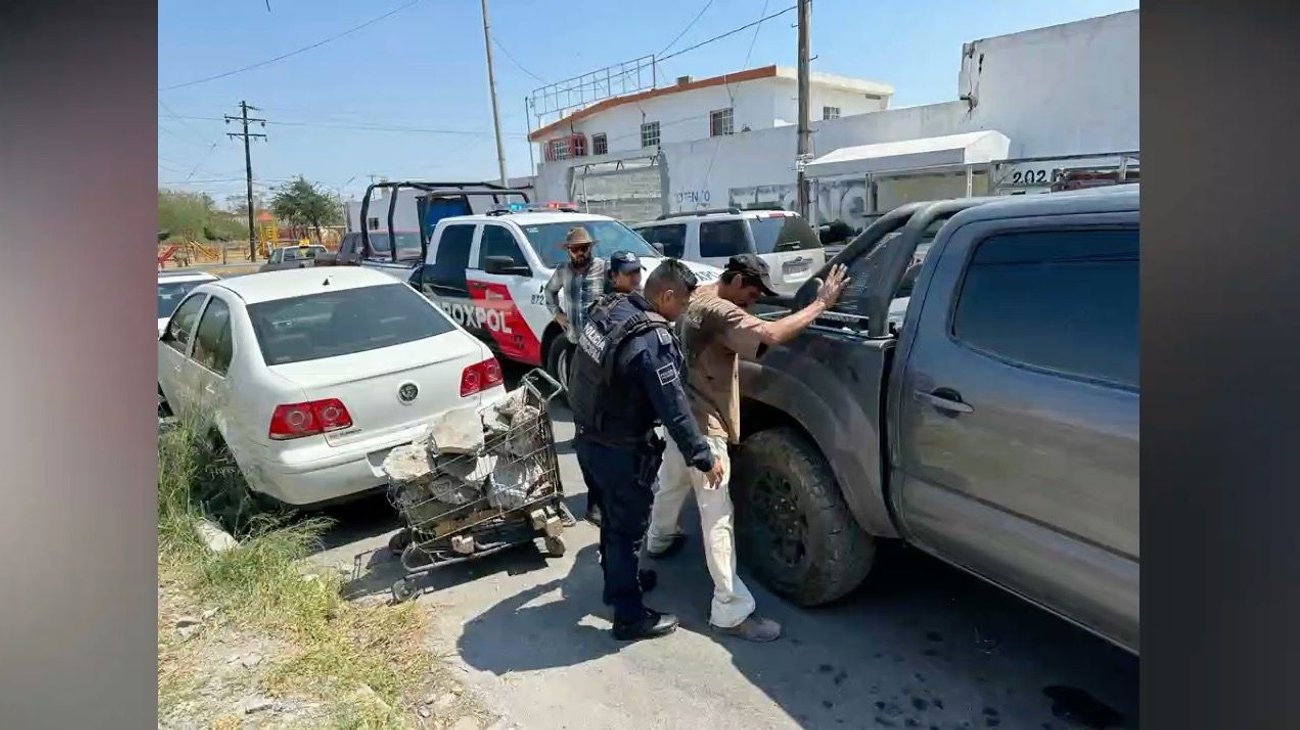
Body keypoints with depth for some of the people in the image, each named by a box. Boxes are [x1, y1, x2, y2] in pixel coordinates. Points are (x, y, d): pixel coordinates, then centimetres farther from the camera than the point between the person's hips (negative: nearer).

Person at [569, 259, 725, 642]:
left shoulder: (610, 308, -3)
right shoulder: (652, 340, -28)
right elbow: (674, 409, -25)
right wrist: (704, 459, -15)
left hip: (587, 437, 8)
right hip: (621, 451, -8)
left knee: (612, 518, 26)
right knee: (628, 529, 8)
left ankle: (618, 580, 48)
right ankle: (630, 617, 24)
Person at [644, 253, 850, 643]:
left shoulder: (699, 298, 8)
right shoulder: (719, 312, -23)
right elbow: (771, 335, -36)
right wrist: (821, 303, -28)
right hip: (702, 425, -10)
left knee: (671, 483, 32)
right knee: (717, 516, -7)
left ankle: (658, 539, 57)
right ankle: (730, 610, -2)